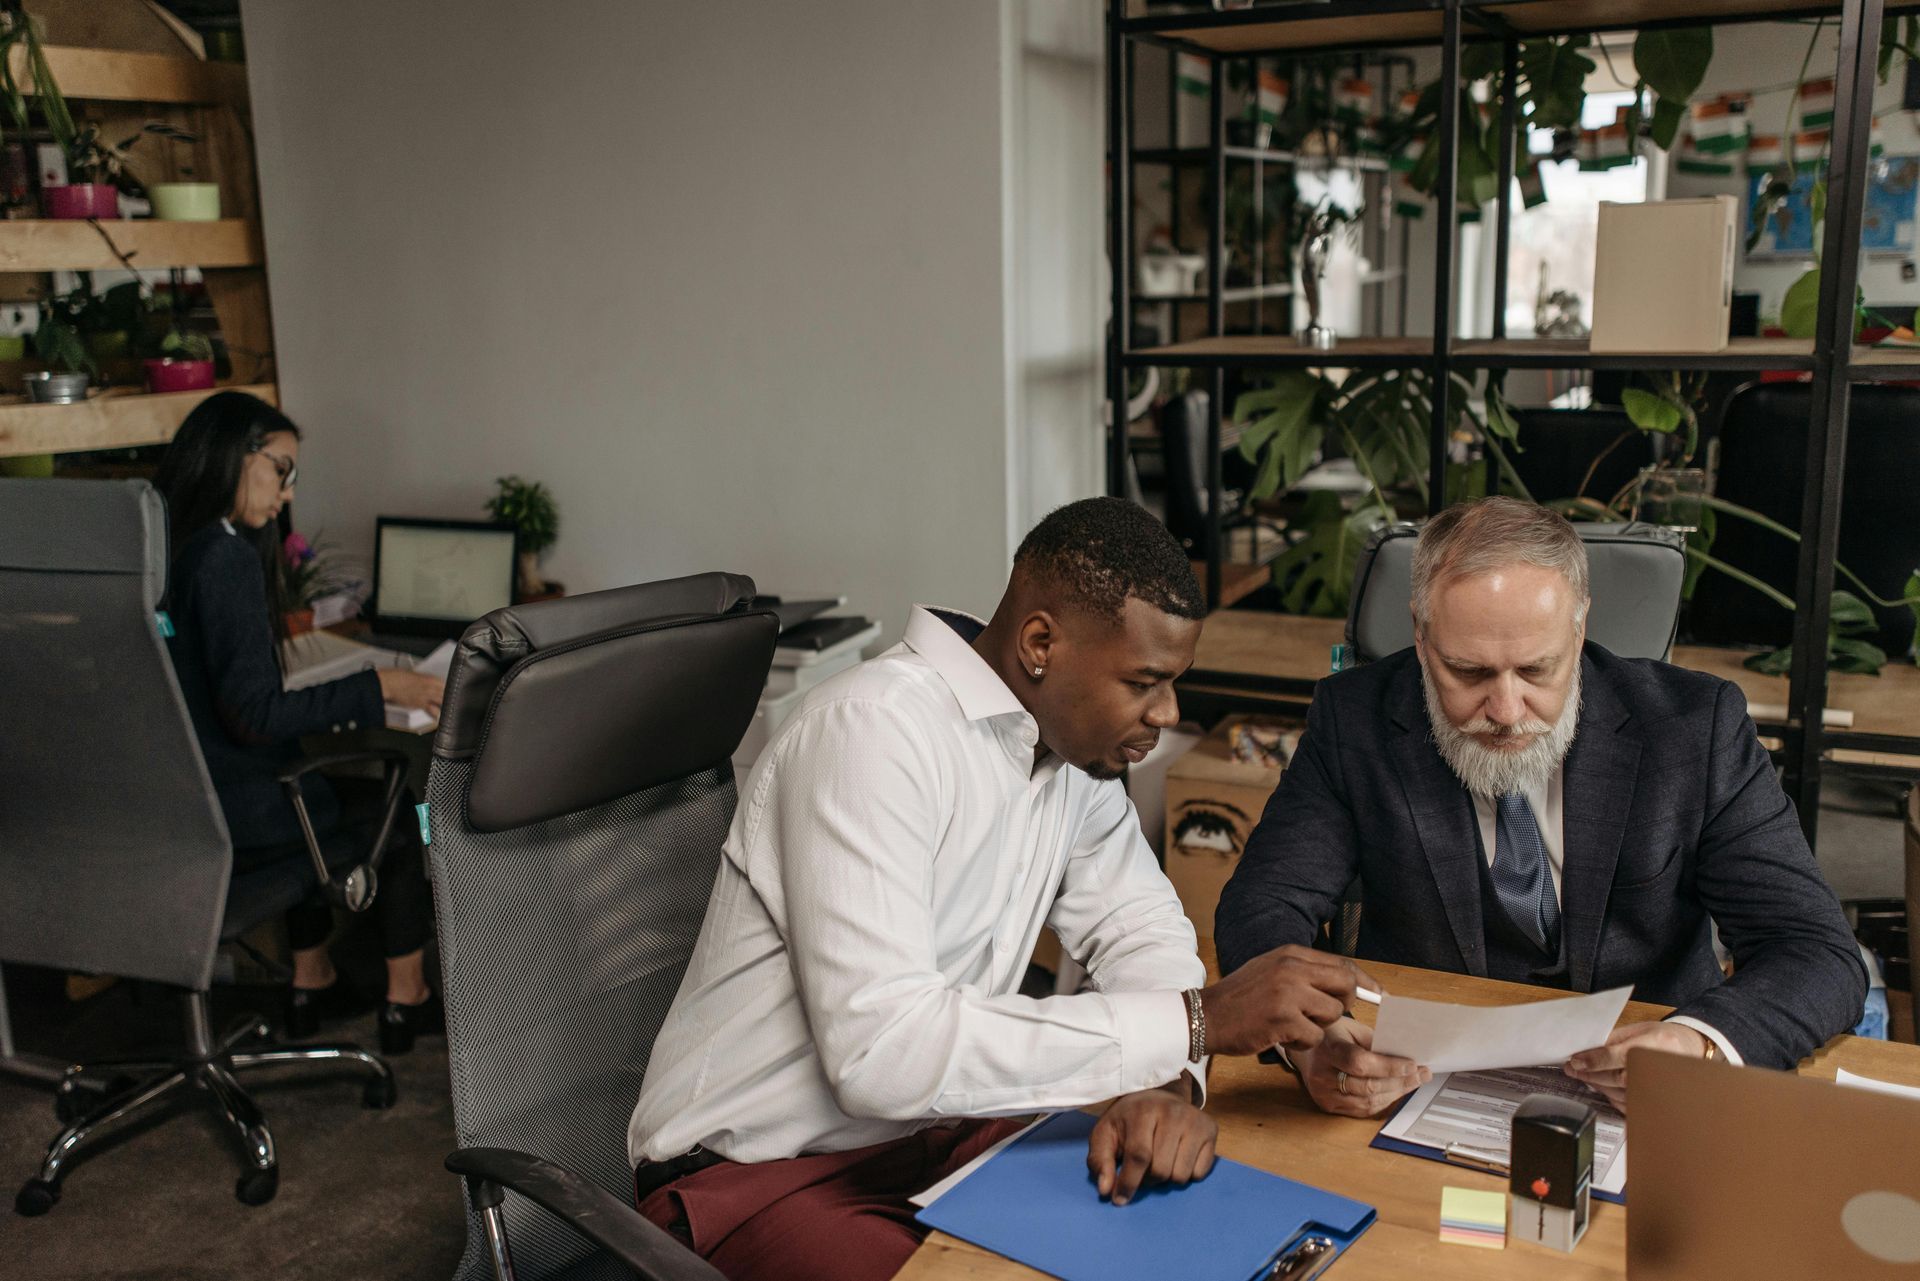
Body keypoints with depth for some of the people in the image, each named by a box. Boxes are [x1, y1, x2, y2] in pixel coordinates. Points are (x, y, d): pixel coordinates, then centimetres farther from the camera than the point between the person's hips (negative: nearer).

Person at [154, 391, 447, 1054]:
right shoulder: (224, 556, -22)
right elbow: (255, 715, -25)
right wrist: (380, 687, -20)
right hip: (224, 820, -8)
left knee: (332, 784, 32)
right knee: (400, 812, 14)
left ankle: (311, 983, 37)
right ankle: (405, 1001, 25)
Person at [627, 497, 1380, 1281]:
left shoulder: (1076, 732, 0)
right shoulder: (875, 728, -26)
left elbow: (1135, 920, 7)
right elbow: (881, 1050, -33)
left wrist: (1170, 1081, -16)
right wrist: (1197, 1022, -30)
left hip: (937, 1126, 7)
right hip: (758, 1172, -7)